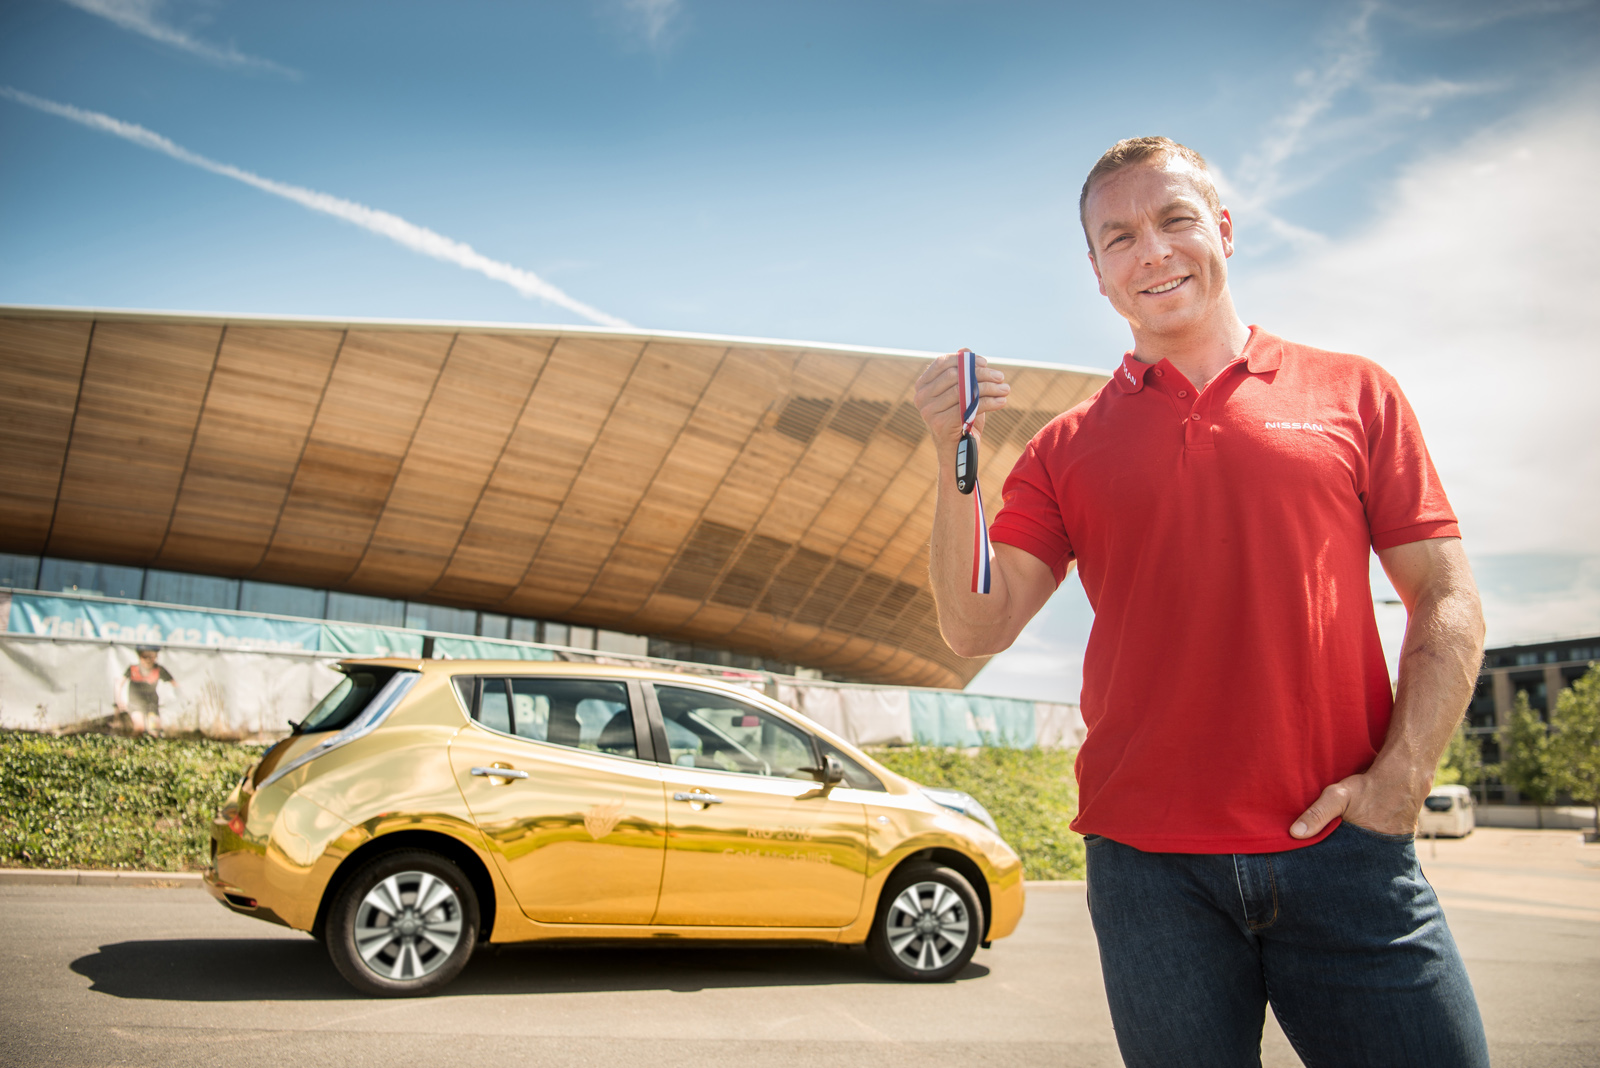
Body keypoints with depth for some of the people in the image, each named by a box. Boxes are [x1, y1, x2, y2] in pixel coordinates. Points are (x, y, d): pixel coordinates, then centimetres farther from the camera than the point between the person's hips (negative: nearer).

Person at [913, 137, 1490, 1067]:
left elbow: (1449, 602, 6)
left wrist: (1398, 782, -6)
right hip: (1151, 862, 1)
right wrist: (955, 457, -12)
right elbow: (978, 627, -1)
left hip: (1344, 848, 0)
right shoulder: (1068, 449, 8)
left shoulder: (1353, 392, 8)